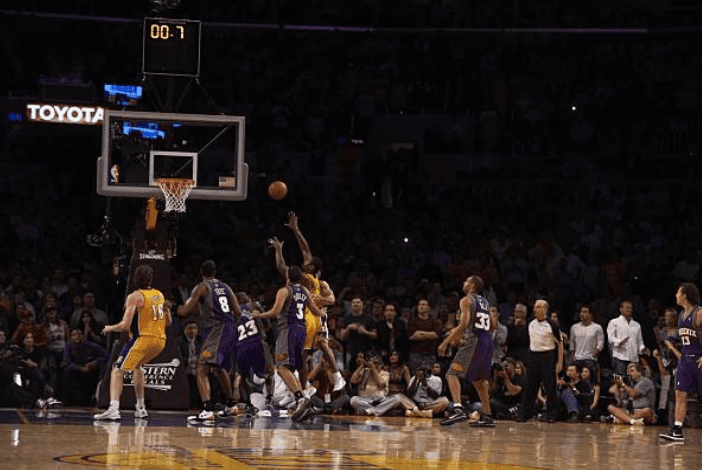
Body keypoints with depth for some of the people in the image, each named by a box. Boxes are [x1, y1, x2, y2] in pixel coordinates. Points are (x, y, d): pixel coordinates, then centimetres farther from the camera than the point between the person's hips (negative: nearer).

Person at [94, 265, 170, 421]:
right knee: (137, 365, 32)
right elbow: (168, 322, 22)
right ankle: (141, 408, 32)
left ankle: (113, 409, -24)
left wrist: (109, 328, 4)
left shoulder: (134, 297, -7)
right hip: (160, 340, 7)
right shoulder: (160, 295, 14)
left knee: (118, 370, -4)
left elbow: (125, 325, -14)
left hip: (143, 338, -7)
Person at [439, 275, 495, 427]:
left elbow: (463, 324, -16)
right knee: (479, 379, 18)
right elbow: (491, 327, 23)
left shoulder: (467, 300, -5)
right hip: (487, 341, 8)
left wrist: (445, 342, -13)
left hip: (473, 341, -8)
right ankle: (487, 416, 17)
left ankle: (458, 409, -28)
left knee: (452, 374, -9)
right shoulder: (485, 302, 20)